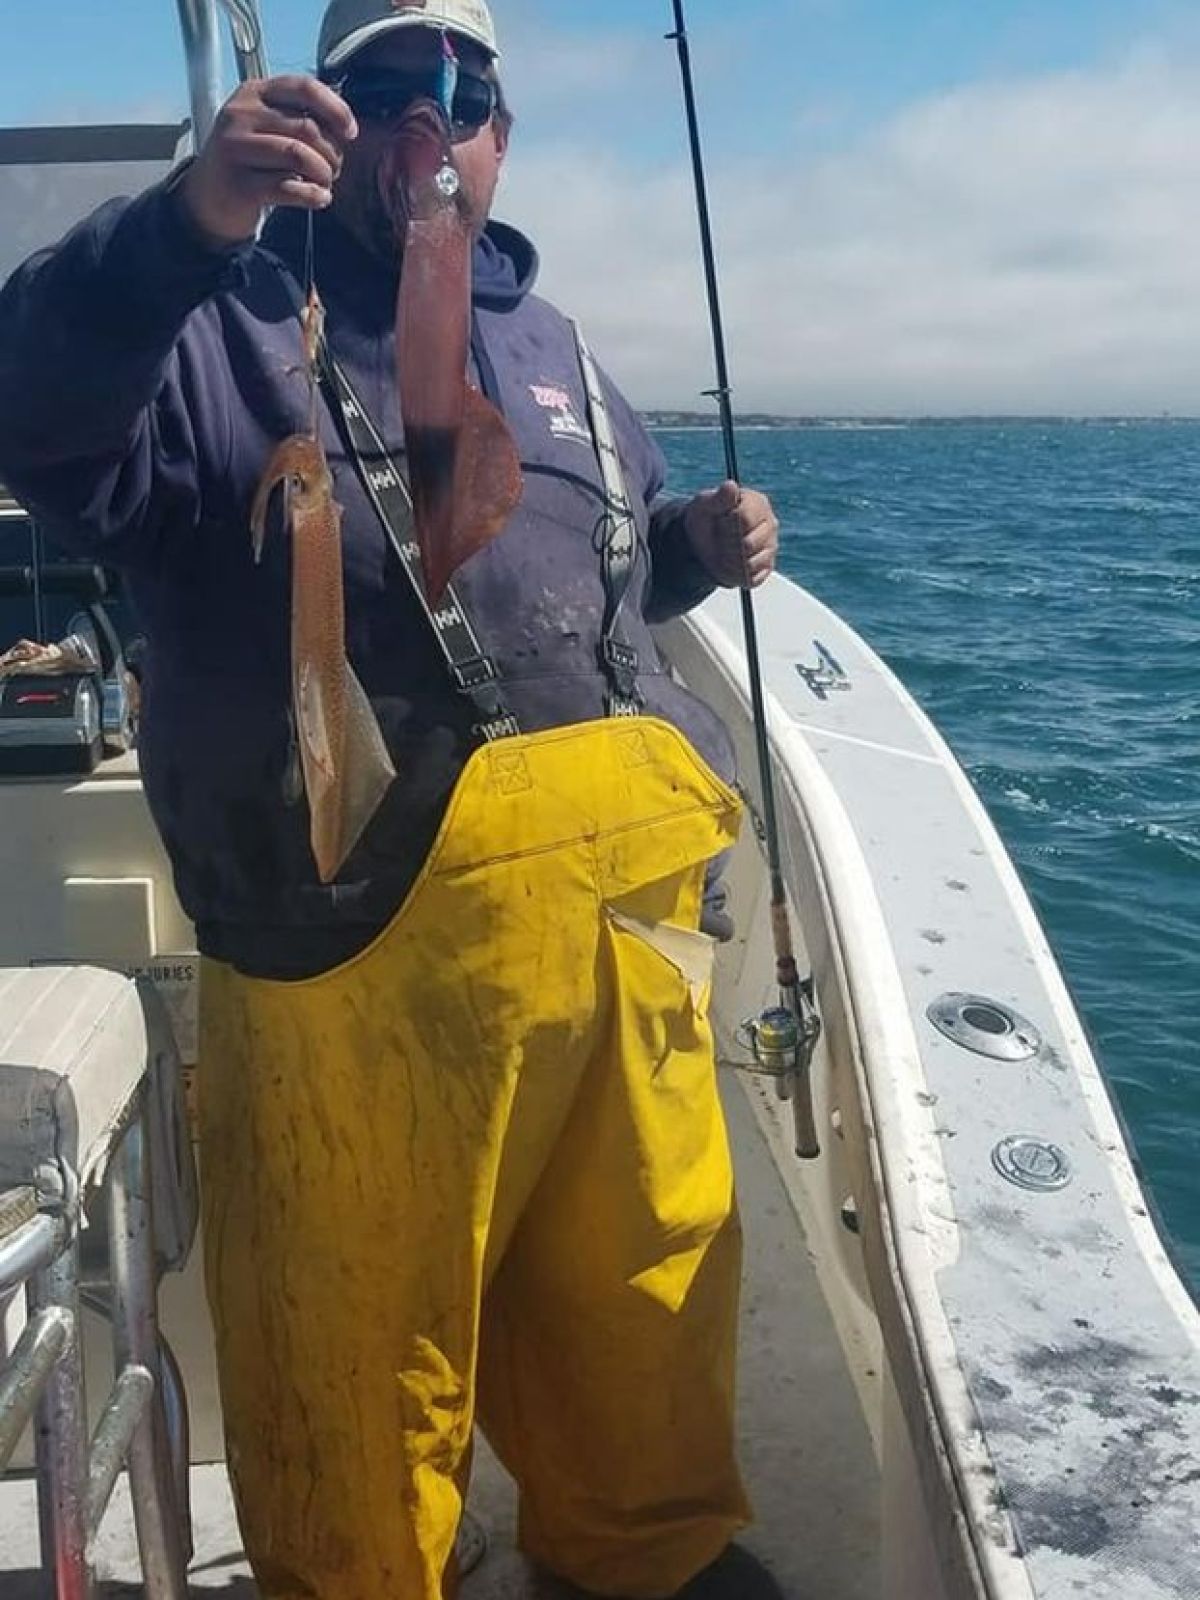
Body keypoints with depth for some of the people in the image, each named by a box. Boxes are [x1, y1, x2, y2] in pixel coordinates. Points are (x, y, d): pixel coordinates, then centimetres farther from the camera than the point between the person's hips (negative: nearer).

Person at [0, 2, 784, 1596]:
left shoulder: (547, 346, 24)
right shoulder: (221, 324, 4)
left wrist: (698, 542, 13)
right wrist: (185, 224, -31)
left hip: (634, 878, 6)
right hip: (374, 899, -5)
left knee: (648, 1266, 14)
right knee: (372, 1315, 4)